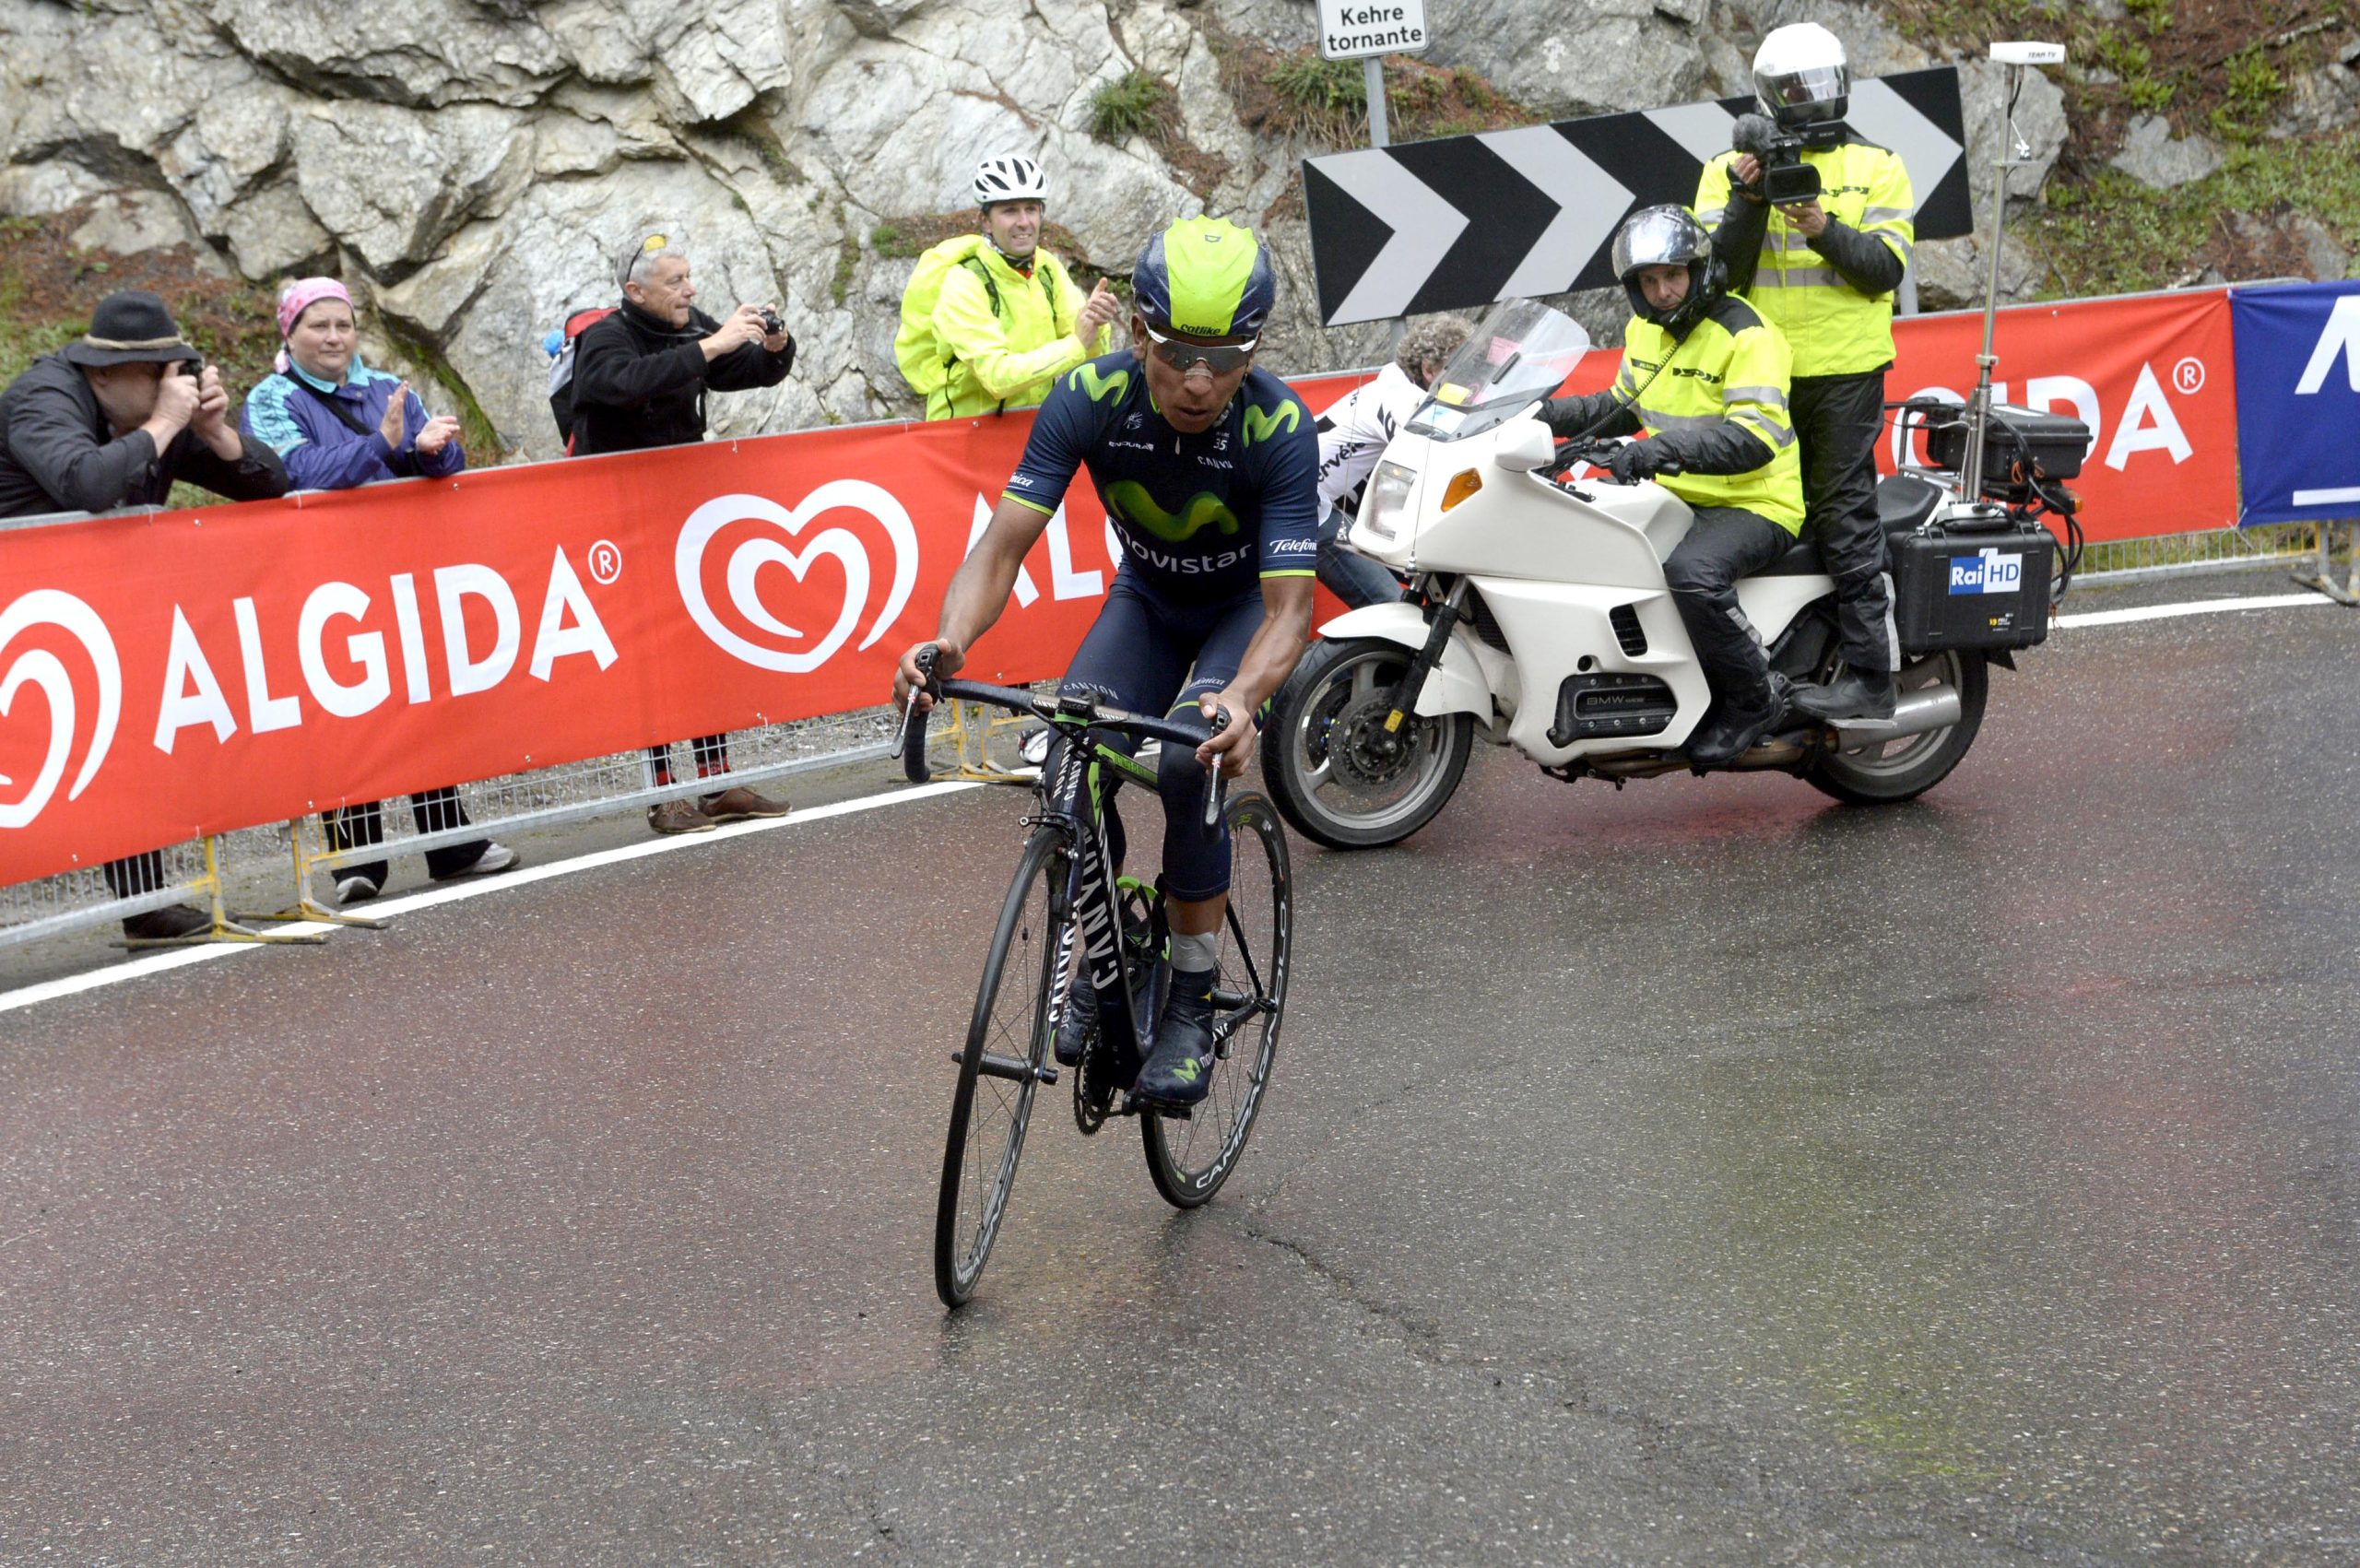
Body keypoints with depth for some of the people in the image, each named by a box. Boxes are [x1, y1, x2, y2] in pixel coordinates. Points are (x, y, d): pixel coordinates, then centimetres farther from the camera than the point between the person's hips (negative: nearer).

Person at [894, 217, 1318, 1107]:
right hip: (1148, 599, 3)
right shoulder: (1091, 398, -27)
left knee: (1190, 763, -30)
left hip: (1246, 608, -2)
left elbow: (1288, 606, -36)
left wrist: (1241, 699, -58)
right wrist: (951, 639, -50)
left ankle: (1191, 1003, -11)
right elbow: (1004, 545, -29)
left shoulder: (1278, 427, -33)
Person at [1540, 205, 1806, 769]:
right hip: (1675, 495, 9)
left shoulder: (1746, 335, -17)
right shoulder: (1646, 329, 10)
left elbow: (1754, 438, -29)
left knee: (1691, 572, -37)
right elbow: (1623, 406, 26)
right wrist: (1548, 414, 10)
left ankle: (1755, 699, -15)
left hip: (1752, 504, -9)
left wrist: (1669, 447, -42)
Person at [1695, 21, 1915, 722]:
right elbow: (1719, 270, 0)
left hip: (1844, 372, -3)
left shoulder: (1877, 169, 6)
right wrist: (1749, 201, -13)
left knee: (1844, 518, -7)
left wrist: (1827, 231, -20)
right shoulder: (1730, 170, 10)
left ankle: (1869, 674, -6)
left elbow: (1885, 269, -4)